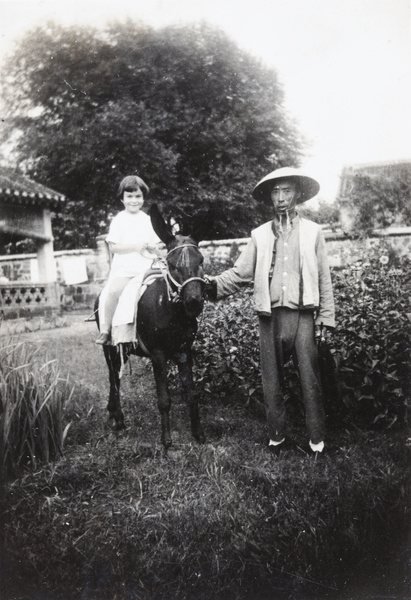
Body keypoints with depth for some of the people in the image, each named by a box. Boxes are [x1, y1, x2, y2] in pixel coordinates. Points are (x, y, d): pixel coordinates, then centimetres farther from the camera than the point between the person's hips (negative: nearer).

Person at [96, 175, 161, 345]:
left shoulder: (147, 220, 16)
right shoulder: (119, 220, 6)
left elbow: (158, 246, 18)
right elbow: (113, 247, -2)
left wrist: (152, 247, -5)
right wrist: (135, 246, -11)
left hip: (146, 268, 3)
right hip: (123, 268, -3)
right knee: (114, 290, -29)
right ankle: (105, 330, -13)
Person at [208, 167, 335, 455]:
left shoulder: (313, 232, 6)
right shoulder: (260, 235, 10)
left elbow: (324, 279, 4)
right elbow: (240, 273, 4)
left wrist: (326, 318, -1)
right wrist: (214, 285, -13)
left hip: (303, 316, -2)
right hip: (270, 316, 2)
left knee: (310, 380, 1)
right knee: (272, 382, 10)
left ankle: (317, 440, 15)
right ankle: (277, 436, 24)